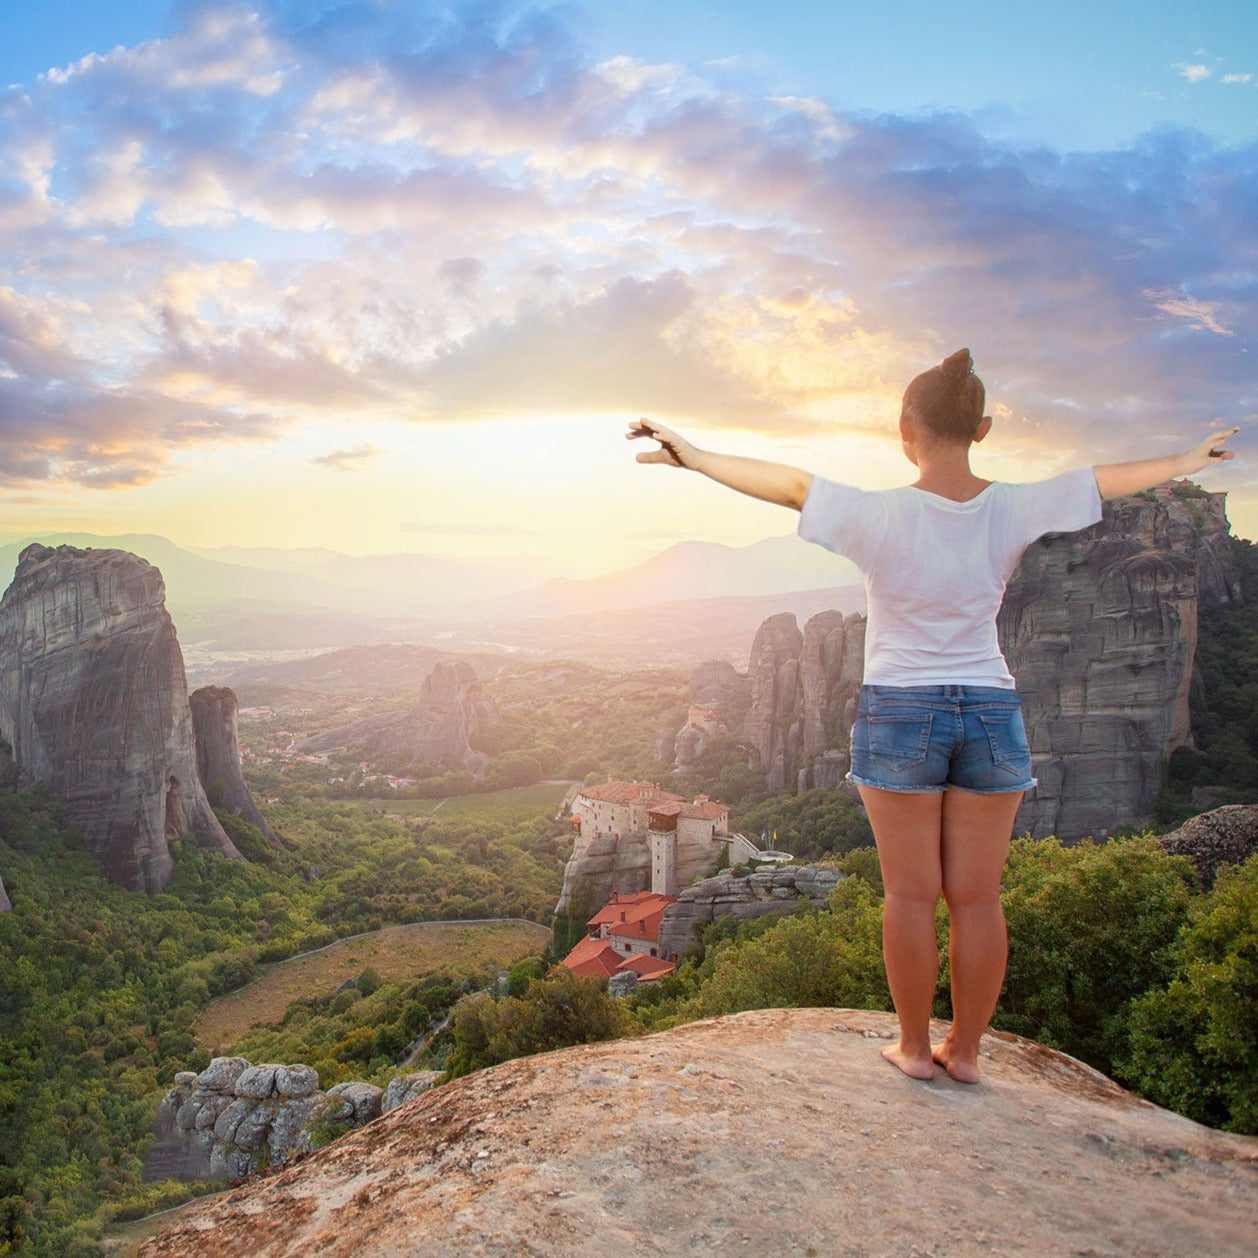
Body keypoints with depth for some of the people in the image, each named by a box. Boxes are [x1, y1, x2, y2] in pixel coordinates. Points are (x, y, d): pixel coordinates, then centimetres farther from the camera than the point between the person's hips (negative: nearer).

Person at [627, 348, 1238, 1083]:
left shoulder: (881, 517, -14)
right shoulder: (1015, 511, -4)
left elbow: (786, 483, -14)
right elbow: (1111, 480, 8)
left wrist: (697, 459, -5)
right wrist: (1190, 461, 25)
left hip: (900, 715, -3)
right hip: (991, 713, 3)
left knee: (912, 893, 7)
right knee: (977, 896, 9)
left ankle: (915, 1047, 19)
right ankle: (966, 1050, 21)